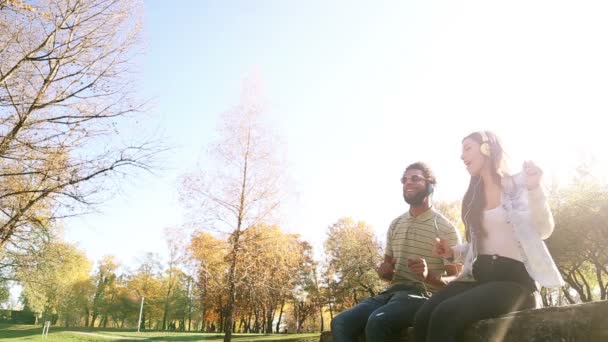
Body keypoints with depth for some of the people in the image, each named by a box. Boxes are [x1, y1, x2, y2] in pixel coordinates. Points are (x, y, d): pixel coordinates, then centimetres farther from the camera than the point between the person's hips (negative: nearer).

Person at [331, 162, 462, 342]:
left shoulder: (445, 227, 0)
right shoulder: (395, 225, 17)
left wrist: (429, 275, -22)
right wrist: (383, 271, -1)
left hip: (423, 296, -5)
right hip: (393, 291, 6)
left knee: (377, 321, -35)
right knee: (341, 323, -20)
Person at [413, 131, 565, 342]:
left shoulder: (519, 184, 3)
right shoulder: (473, 197, 19)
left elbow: (543, 231, -8)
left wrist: (534, 188, -21)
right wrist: (452, 252, 4)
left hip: (514, 277, -5)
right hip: (479, 275, 5)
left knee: (444, 315, -30)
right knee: (423, 318, -23)